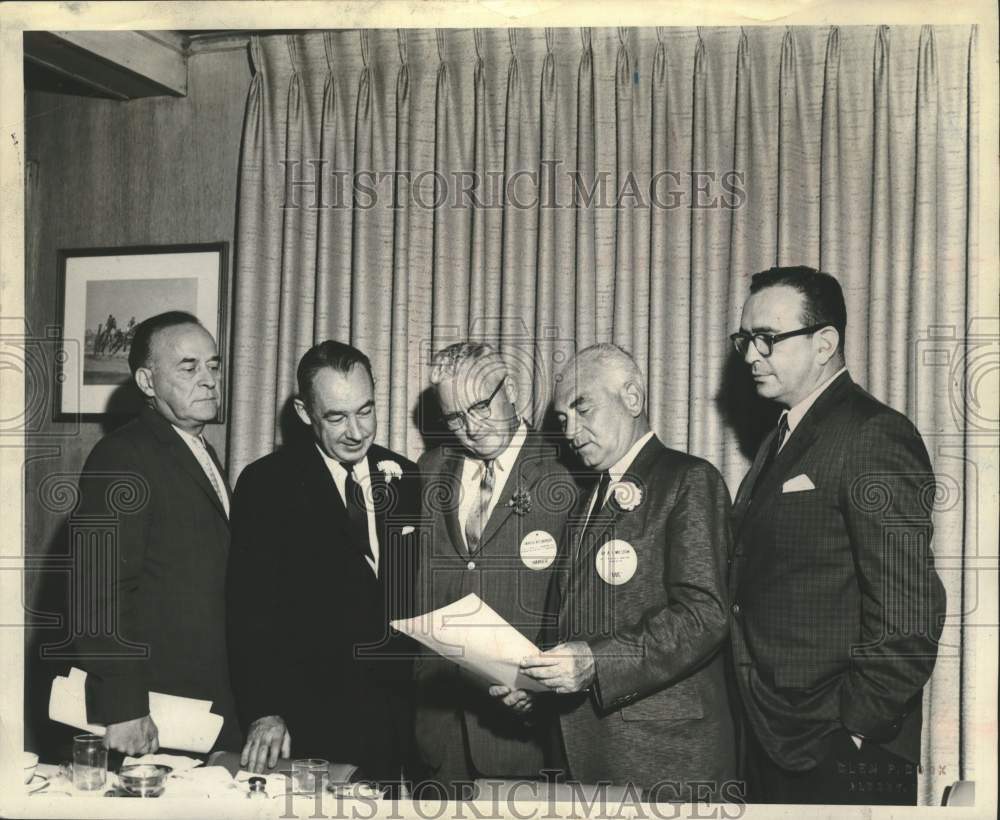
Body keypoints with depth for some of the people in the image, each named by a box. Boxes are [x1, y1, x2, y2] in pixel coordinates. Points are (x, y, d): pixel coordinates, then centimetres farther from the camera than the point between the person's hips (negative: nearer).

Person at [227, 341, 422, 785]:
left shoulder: (407, 480, 6)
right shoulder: (266, 484, -6)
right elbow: (251, 611, -11)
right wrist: (264, 712, -21)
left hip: (398, 720, 4)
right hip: (311, 724, -3)